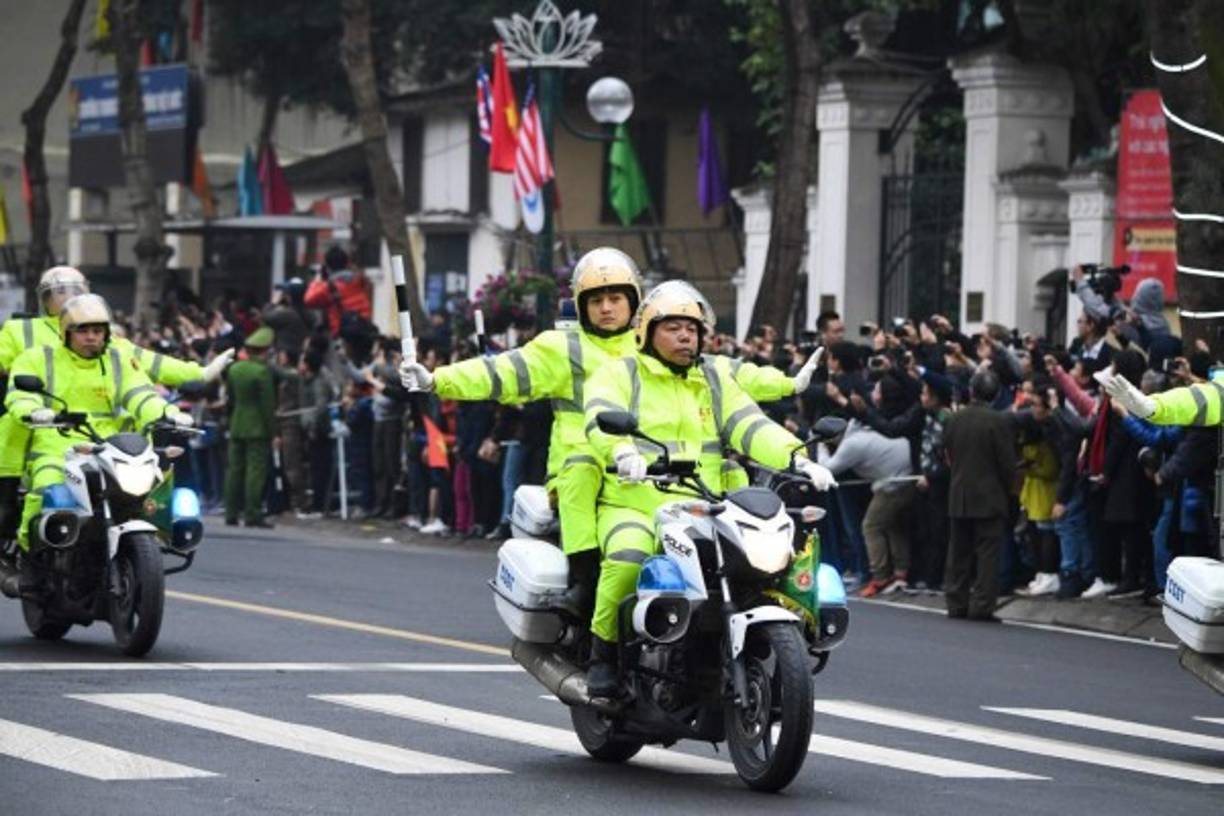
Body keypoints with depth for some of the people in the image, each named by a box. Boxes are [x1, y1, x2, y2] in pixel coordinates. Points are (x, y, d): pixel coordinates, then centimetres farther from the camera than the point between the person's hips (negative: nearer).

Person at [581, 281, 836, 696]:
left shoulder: (715, 381, 21)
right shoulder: (619, 374, 6)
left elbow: (751, 426, 8)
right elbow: (601, 419, -13)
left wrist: (797, 460, -10)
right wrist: (623, 451, -36)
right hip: (632, 506, -4)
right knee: (627, 560, -35)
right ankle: (603, 654, -15)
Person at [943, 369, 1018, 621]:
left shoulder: (955, 419, 1)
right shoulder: (998, 422, -13)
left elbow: (948, 456, 9)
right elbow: (1007, 462, -10)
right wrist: (1008, 492, 5)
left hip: (958, 498, 5)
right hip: (990, 497, -5)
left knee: (958, 553, 12)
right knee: (987, 553, -1)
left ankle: (956, 603, 14)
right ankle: (981, 606, -5)